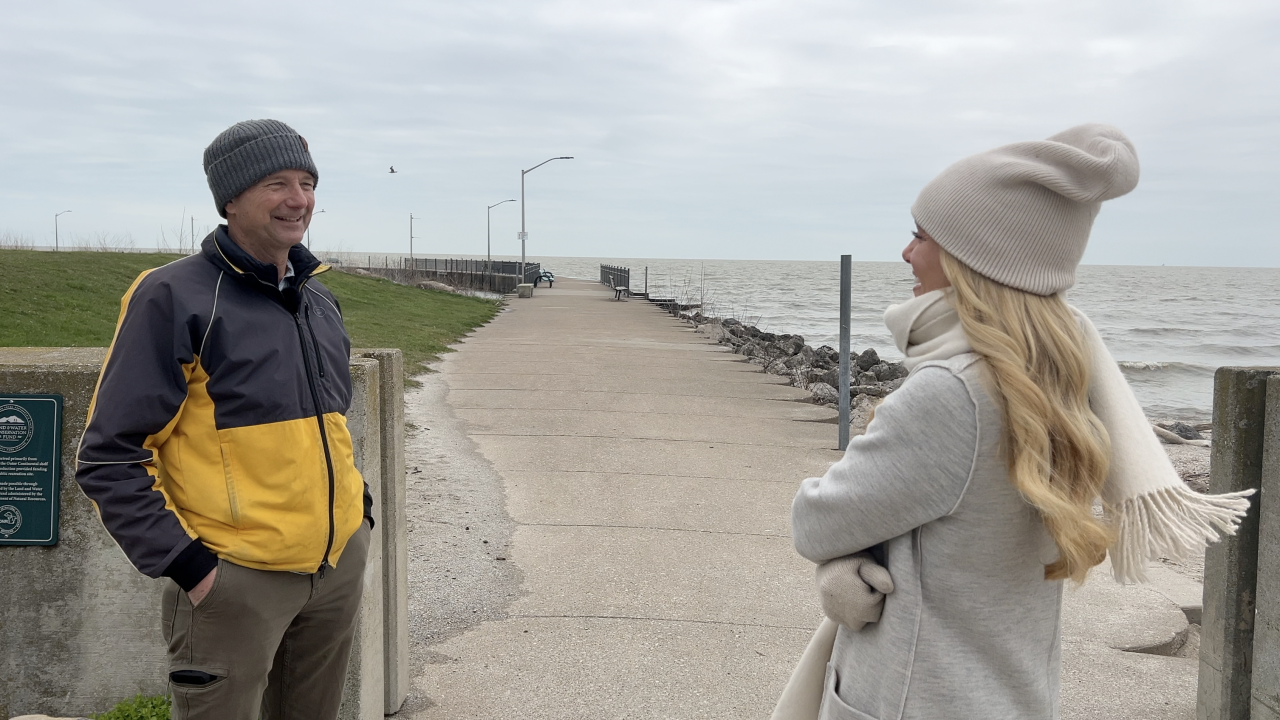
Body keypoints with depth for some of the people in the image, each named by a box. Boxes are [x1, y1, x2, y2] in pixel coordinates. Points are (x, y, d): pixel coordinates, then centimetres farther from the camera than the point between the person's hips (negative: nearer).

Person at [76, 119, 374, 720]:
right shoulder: (173, 298, -11)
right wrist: (184, 563, -17)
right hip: (237, 578, -6)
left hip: (340, 566, 7)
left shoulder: (320, 301, 11)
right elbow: (110, 456, -12)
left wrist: (357, 508, 13)